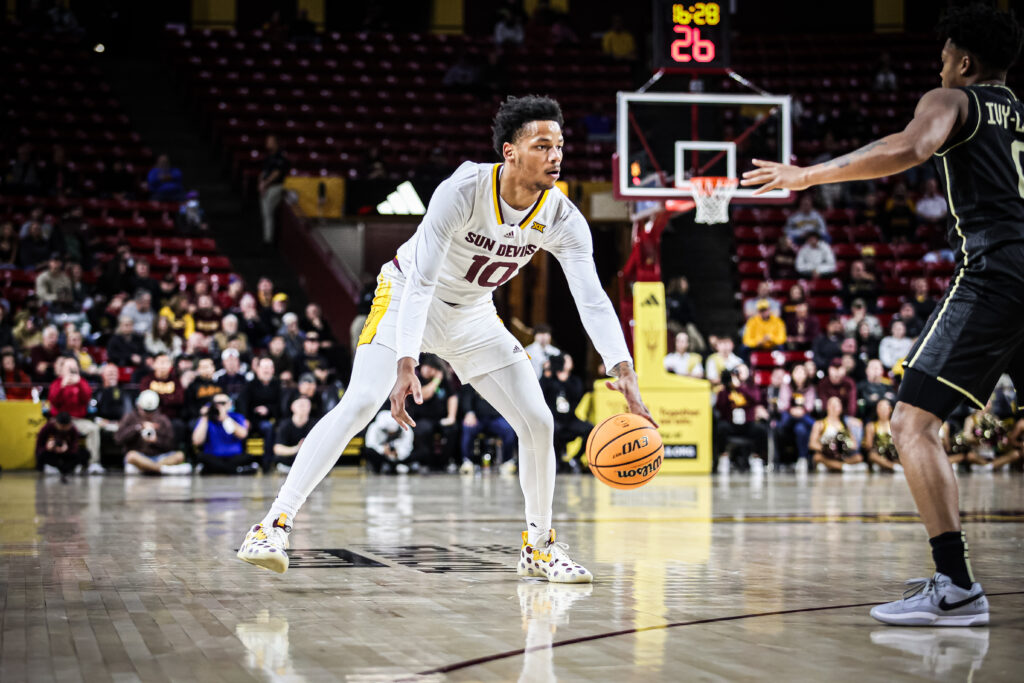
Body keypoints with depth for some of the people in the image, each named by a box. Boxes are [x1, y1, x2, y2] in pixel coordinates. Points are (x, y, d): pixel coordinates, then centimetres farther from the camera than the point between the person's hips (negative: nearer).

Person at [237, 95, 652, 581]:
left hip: (473, 314, 5)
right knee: (360, 404, -22)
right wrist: (407, 366, -45)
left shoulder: (563, 219, -19)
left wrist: (624, 373, -38)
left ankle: (538, 546, 16)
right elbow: (420, 282, -35)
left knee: (538, 423, -4)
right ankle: (274, 525, -19)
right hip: (409, 298, -5)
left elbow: (593, 300, -24)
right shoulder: (462, 191, -31)